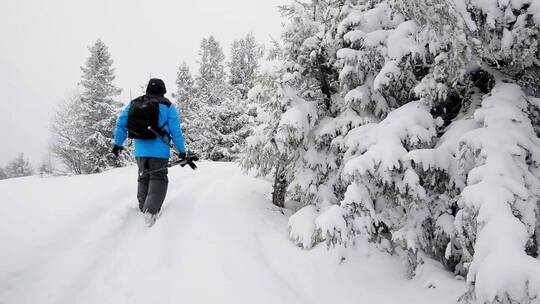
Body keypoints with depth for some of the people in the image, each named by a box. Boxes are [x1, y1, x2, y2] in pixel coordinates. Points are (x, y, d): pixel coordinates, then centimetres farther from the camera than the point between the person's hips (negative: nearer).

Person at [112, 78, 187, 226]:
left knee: (144, 178, 21)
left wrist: (118, 143, 21)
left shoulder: (134, 103, 7)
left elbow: (121, 123, 10)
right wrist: (181, 150, 2)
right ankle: (151, 210, -18)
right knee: (158, 178, 1)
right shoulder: (168, 106, -4)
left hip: (140, 151, 4)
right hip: (159, 151, -4)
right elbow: (176, 131, -6)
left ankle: (143, 207, 32)